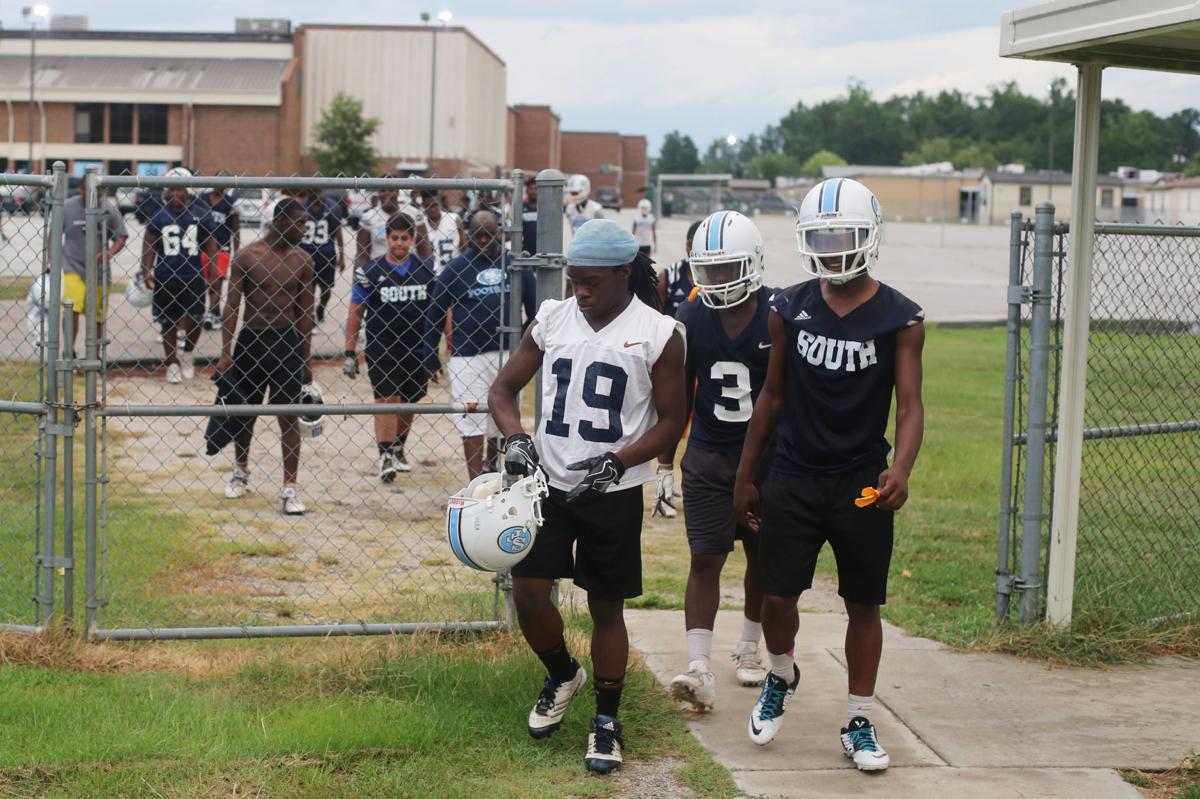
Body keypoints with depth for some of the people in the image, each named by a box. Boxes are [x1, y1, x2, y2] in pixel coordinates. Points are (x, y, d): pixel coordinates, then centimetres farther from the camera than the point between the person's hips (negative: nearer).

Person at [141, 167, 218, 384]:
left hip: (193, 278, 0)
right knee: (169, 323, 7)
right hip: (165, 278, 0)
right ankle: (172, 364, 22)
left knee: (194, 321, -3)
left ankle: (187, 355, 25)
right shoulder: (159, 217, -1)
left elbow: (210, 243, 6)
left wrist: (213, 272, -1)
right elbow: (149, 245, 2)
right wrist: (147, 272, -9)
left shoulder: (201, 215, 0)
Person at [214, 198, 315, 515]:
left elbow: (305, 311, 6)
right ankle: (241, 472, 35)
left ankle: (290, 489, -1)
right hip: (251, 341, -1)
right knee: (245, 412, 12)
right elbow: (232, 306, -4)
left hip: (287, 343, 1)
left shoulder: (302, 260, 2)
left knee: (289, 417, -4)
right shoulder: (247, 257, -6)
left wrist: (307, 358, 5)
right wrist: (225, 353, -10)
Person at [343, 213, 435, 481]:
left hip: (416, 347, 3)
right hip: (381, 348, -3)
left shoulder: (425, 269, 4)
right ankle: (385, 457, -12)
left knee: (408, 402, 12)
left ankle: (398, 451, 31)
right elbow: (355, 313, 0)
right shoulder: (370, 271, -3)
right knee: (386, 400, -13)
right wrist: (349, 352, -5)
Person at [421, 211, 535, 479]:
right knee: (472, 423, -4)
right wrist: (429, 356, 1)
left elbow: (533, 307, 10)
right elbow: (435, 313, 3)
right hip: (467, 356, -3)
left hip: (508, 355, 3)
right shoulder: (456, 269, -1)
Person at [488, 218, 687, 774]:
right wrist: (515, 437, -12)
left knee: (606, 606, 5)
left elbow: (670, 421, -4)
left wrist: (615, 463, -17)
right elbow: (504, 387, 8)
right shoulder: (552, 319, 2)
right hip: (549, 481, 3)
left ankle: (606, 720, 21)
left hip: (613, 491, -3)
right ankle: (562, 675, 26)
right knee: (528, 589, -3)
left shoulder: (657, 334, -7)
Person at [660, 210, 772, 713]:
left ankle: (749, 648, 33)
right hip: (708, 456, 1)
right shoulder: (691, 320, -2)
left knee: (762, 559, 12)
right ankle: (699, 670, -10)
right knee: (706, 558, -6)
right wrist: (665, 465, 7)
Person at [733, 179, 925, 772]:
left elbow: (909, 405, -10)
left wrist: (900, 468, -29)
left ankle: (859, 723, 20)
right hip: (794, 479, 2)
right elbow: (773, 395, 9)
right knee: (777, 595, 2)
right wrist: (744, 476, 11)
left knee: (863, 605, 7)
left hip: (863, 483, -1)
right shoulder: (790, 310, 0)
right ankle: (781, 677, 33)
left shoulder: (899, 319, -7)